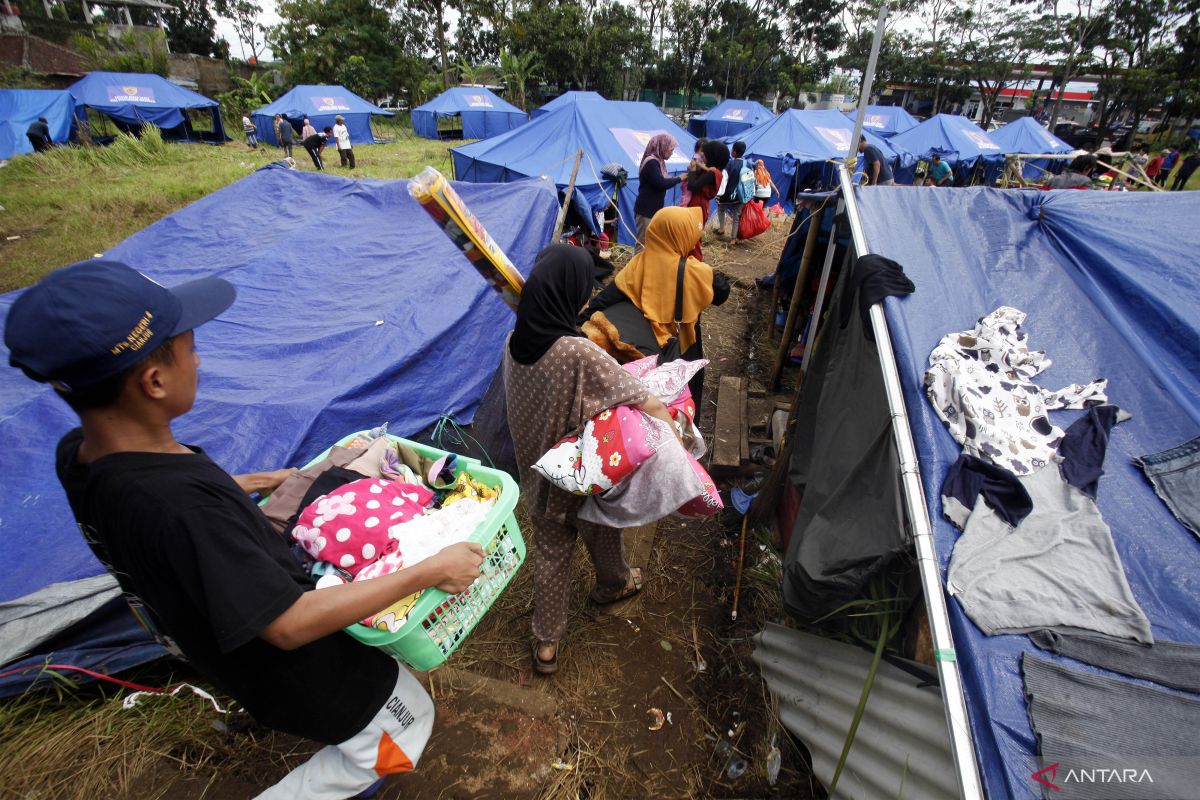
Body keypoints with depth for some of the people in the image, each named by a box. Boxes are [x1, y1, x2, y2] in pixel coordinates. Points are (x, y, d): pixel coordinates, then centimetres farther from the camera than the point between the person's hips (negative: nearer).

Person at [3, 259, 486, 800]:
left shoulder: (79, 455, -15)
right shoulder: (181, 506, -42)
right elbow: (288, 624, -36)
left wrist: (250, 483, 12)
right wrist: (431, 571, -32)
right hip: (298, 672, -8)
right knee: (407, 718, 16)